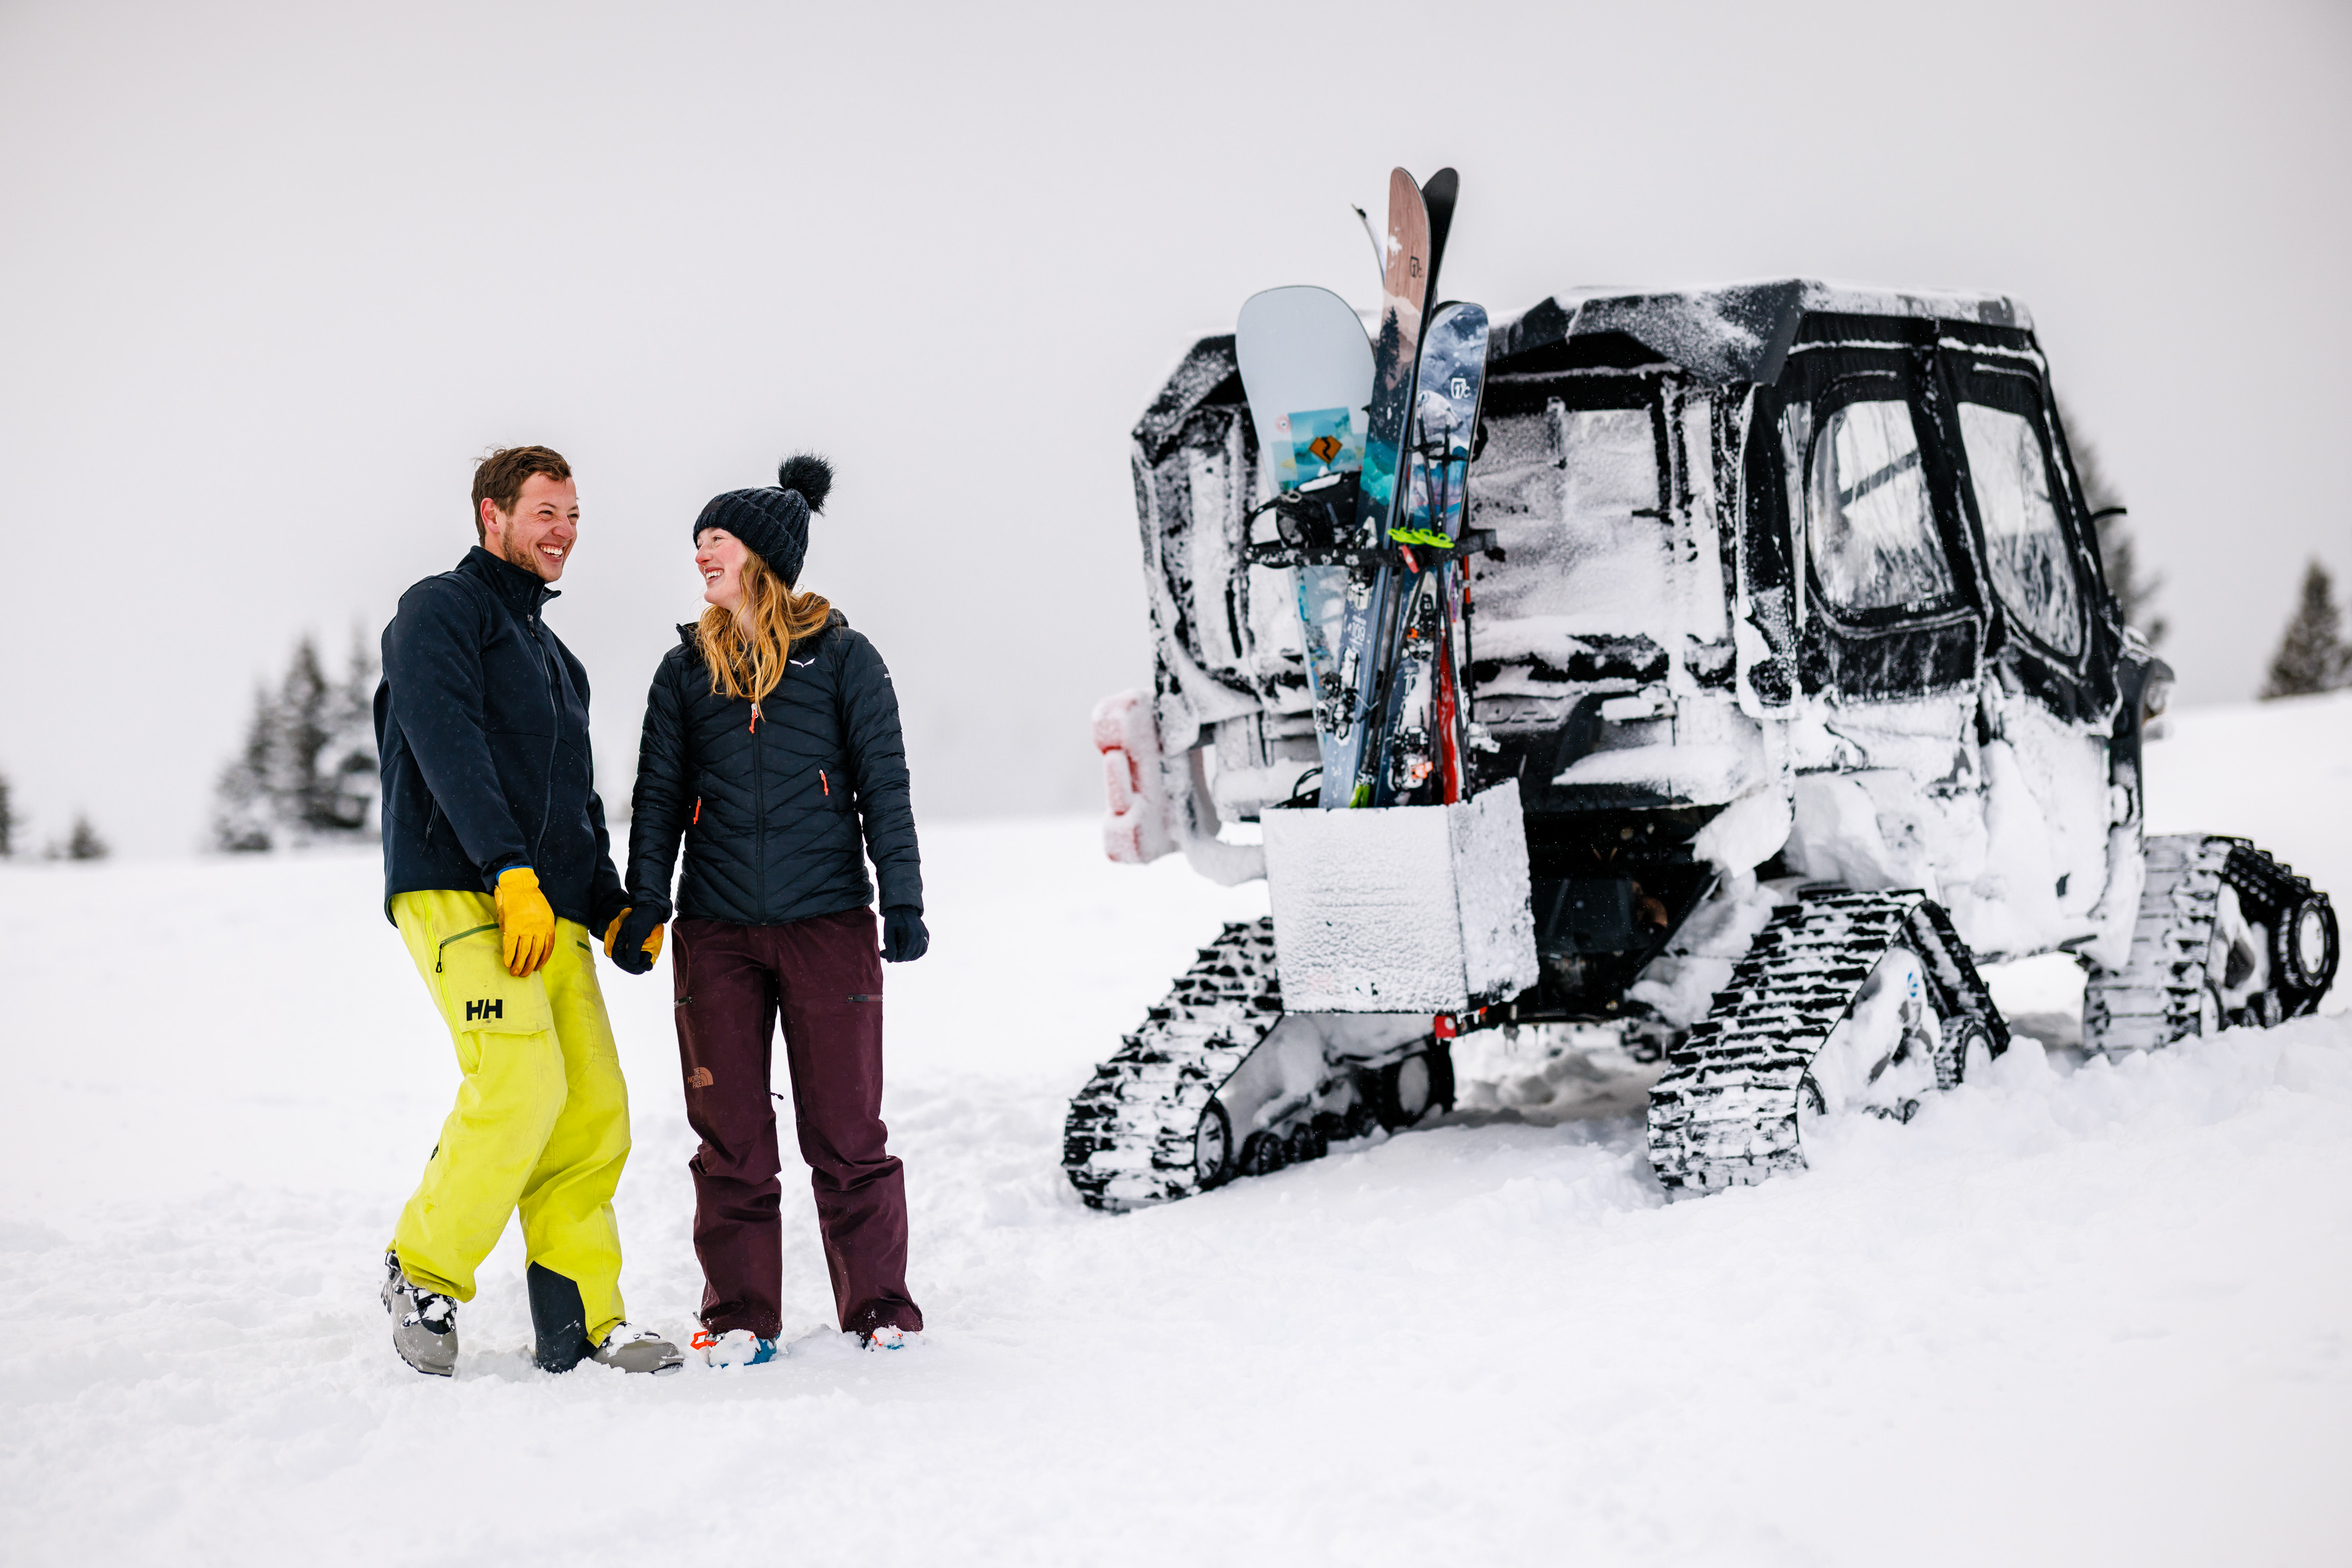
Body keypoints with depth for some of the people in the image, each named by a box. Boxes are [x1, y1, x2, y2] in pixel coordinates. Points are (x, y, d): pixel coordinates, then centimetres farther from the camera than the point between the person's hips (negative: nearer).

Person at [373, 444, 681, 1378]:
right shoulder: (439, 611, 3)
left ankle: (582, 1324, 2)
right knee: (522, 1078, -22)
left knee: (594, 1107, -3)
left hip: (552, 913, 8)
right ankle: (423, 1271, -5)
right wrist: (511, 870, -23)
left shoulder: (554, 658, 29)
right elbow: (447, 744, -13)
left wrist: (615, 909, 17)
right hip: (457, 891, -8)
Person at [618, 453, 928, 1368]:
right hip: (716, 932, 3)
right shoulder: (686, 669, 12)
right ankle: (740, 1317, 12)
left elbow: (884, 787, 3)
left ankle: (880, 1309, 11)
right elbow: (660, 795, 12)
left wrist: (903, 903, -4)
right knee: (731, 1136, 3)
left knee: (846, 1129, 0)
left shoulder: (843, 659, 4)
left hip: (829, 924, -2)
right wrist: (644, 903, 1)